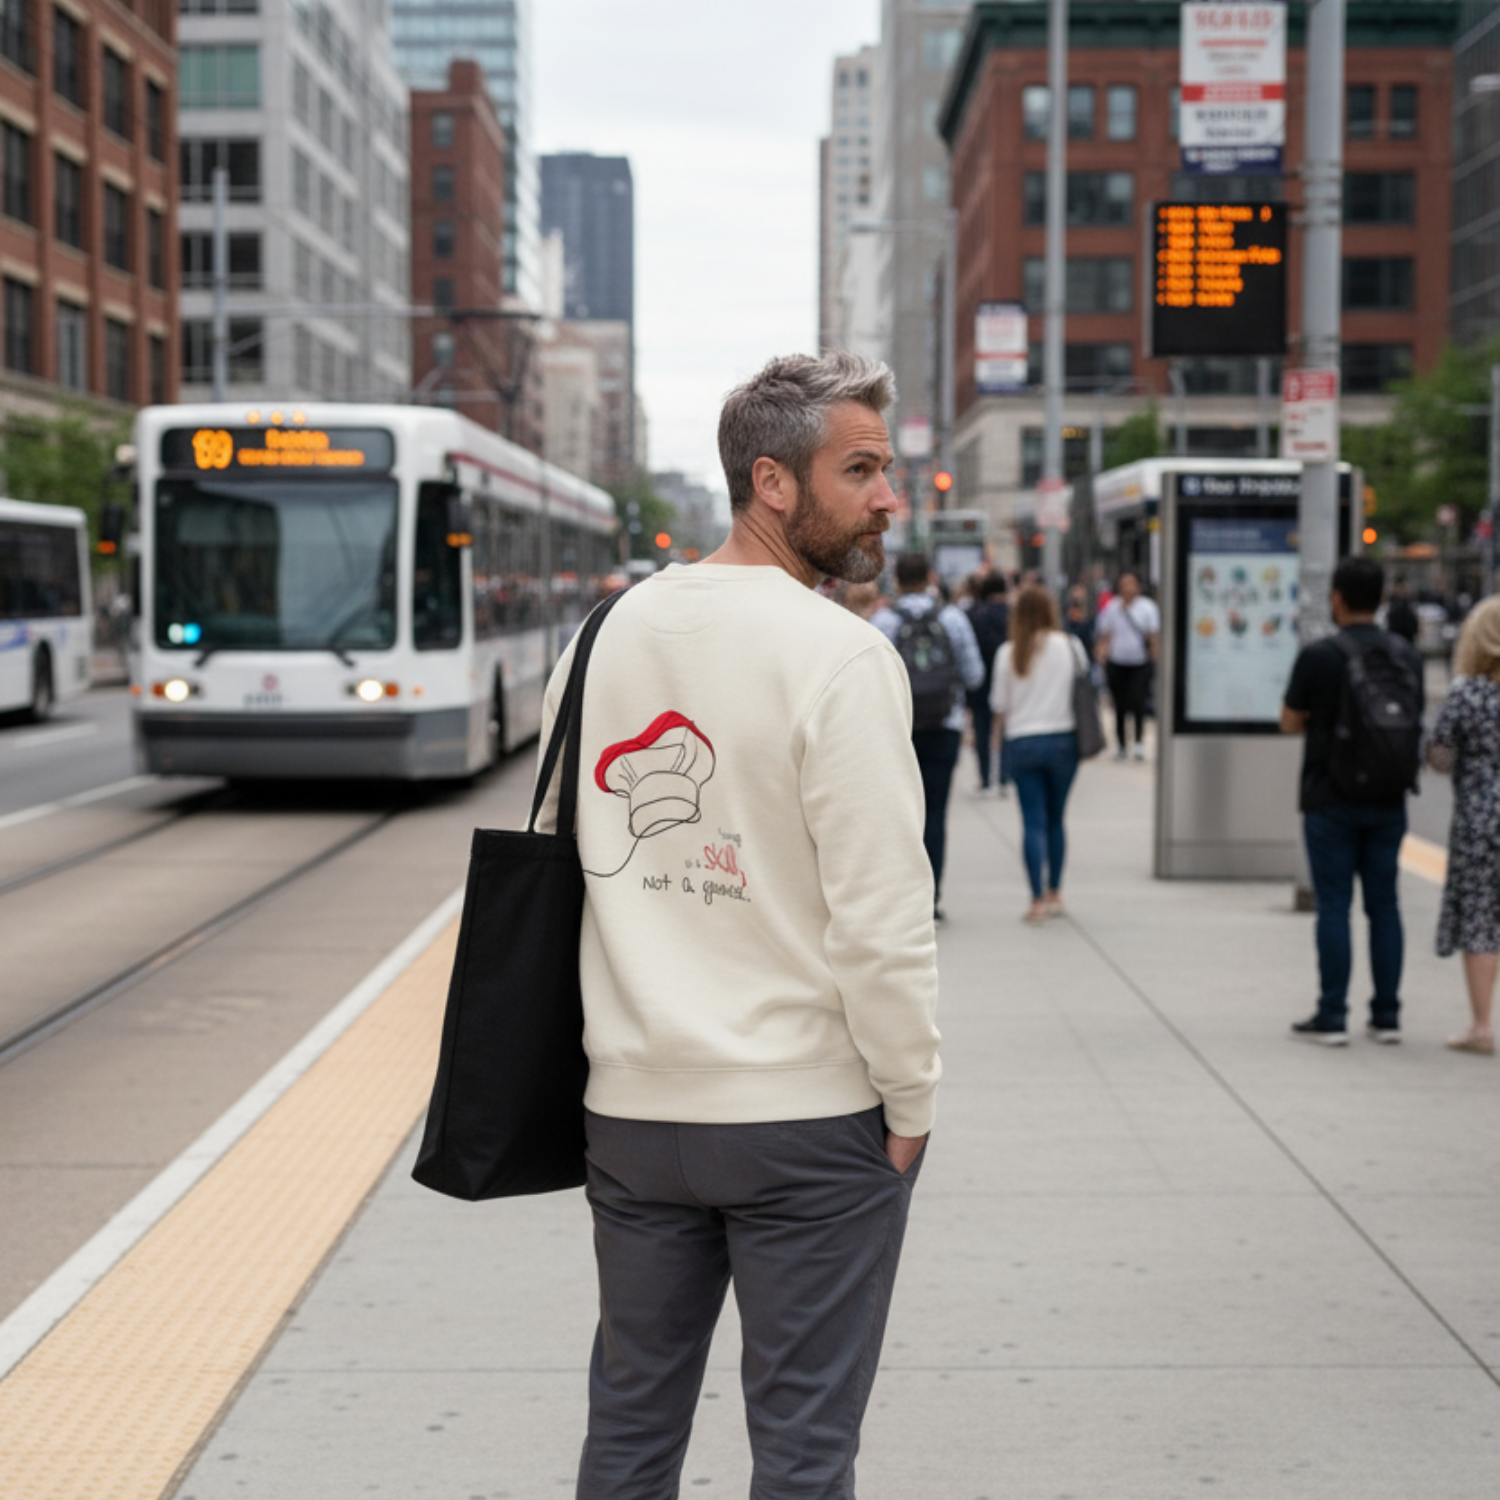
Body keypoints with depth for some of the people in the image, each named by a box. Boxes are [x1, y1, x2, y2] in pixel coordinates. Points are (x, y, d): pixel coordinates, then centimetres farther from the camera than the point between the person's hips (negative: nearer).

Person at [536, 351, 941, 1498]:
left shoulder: (604, 637, 7)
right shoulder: (841, 655, -14)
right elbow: (881, 915, -18)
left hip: (630, 1106, 6)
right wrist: (911, 1101, -6)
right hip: (810, 1113, -6)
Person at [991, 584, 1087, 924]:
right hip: (1063, 739, 1)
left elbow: (999, 703, 2)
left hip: (1023, 742, -1)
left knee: (1033, 822, 0)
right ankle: (1054, 893, 21)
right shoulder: (1070, 646, -2)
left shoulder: (1009, 652, -3)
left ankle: (1038, 899, -7)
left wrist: (1001, 725, 22)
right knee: (1055, 820, 14)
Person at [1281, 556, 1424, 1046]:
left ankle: (1331, 1017, 2)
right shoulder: (1406, 655, 3)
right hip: (1388, 801, 4)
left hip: (1331, 800, -4)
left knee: (1333, 905, 0)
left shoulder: (1318, 656, -12)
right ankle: (1386, 1016, 12)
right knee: (1383, 904, 9)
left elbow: (1290, 722, -4)